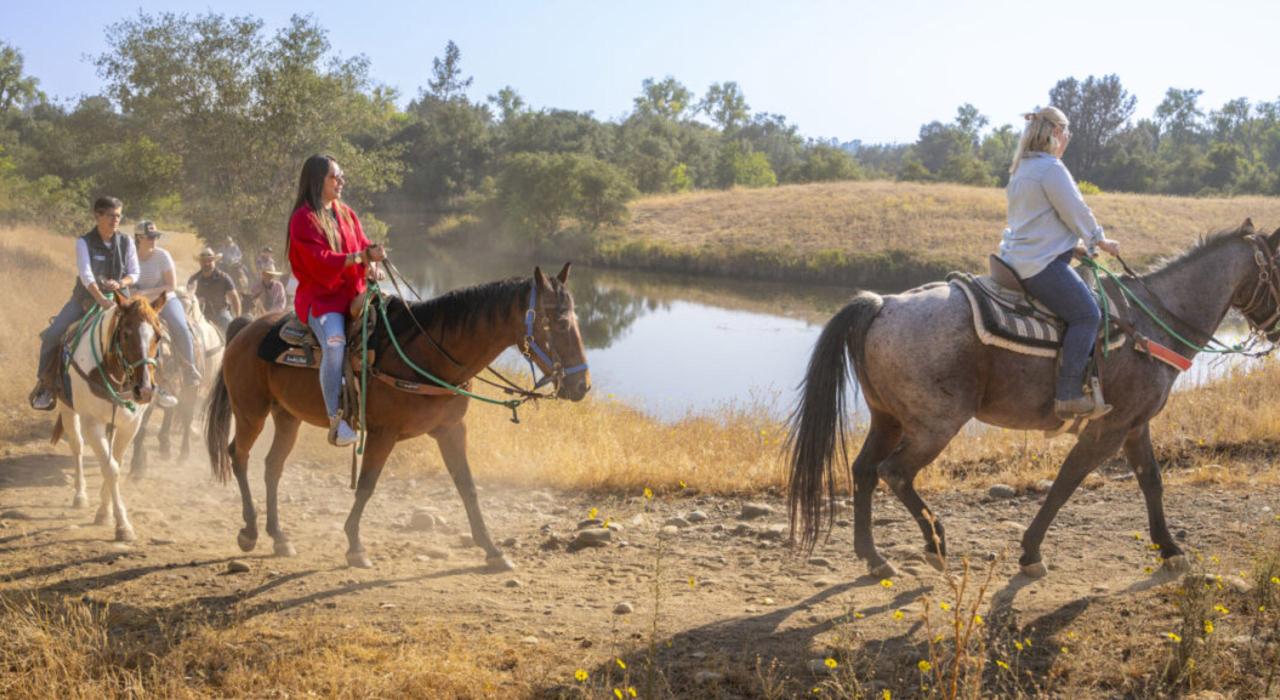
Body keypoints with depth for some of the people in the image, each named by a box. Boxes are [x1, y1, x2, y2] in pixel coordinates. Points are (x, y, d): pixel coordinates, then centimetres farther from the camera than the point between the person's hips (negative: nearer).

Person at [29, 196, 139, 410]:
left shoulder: (126, 242, 2)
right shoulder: (84, 242, -9)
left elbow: (134, 273, 5)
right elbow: (85, 274, -22)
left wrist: (120, 283, -18)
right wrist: (100, 298, -37)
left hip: (118, 298, 2)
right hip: (86, 297, -2)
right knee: (52, 334, -16)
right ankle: (46, 384, 1)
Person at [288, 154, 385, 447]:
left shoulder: (347, 214, 17)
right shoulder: (304, 218, -4)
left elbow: (362, 246, 13)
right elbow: (319, 260, -15)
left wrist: (372, 255, -10)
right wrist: (359, 257, -23)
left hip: (352, 292, 7)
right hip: (320, 295, -7)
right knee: (335, 341, -33)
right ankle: (336, 421, -32)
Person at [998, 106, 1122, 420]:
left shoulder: (1022, 168, 18)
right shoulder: (1051, 168, -14)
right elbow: (1076, 212, -10)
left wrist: (1081, 242, 27)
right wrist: (1100, 240, 7)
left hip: (1018, 257, 11)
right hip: (1042, 264, -11)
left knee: (1084, 312, 20)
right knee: (1087, 314, -12)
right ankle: (1068, 395, -18)